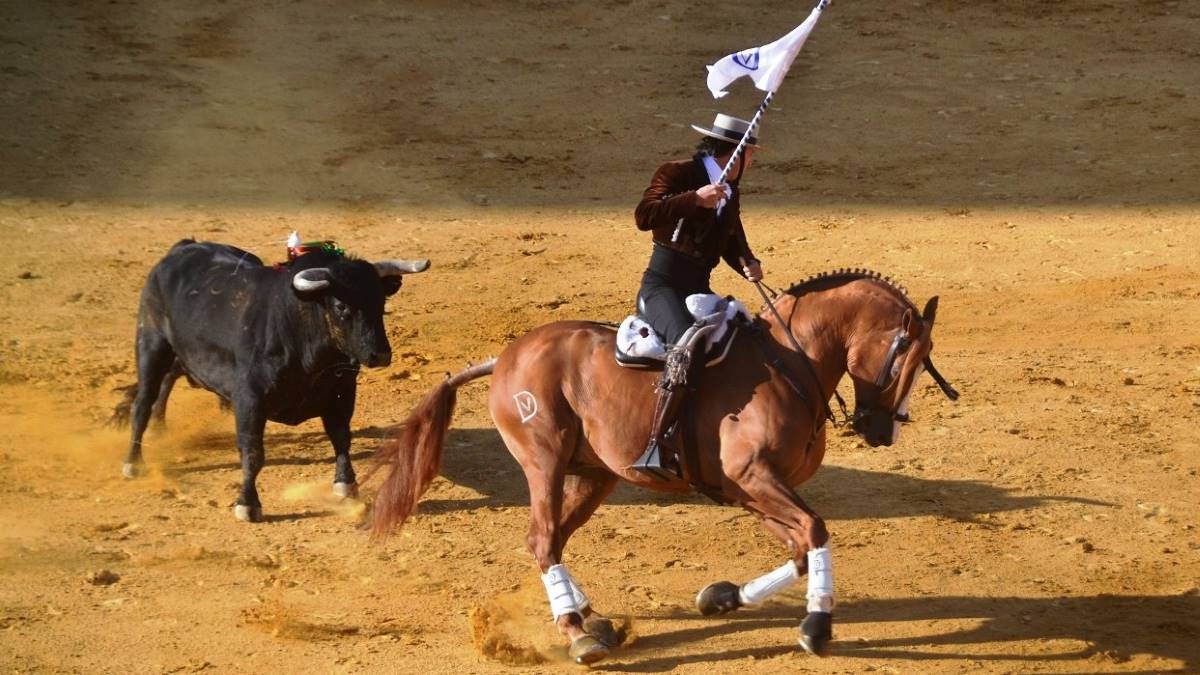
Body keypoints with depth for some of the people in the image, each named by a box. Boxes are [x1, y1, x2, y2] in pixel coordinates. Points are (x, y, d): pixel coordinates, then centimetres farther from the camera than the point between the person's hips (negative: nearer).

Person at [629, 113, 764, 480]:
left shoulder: (730, 194, 17)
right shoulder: (676, 174, -6)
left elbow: (734, 243, 23)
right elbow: (644, 215, -20)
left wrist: (749, 264, 0)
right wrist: (695, 199, -27)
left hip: (698, 291, 9)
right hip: (662, 286, -9)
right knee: (688, 347, -33)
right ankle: (655, 447, -40)